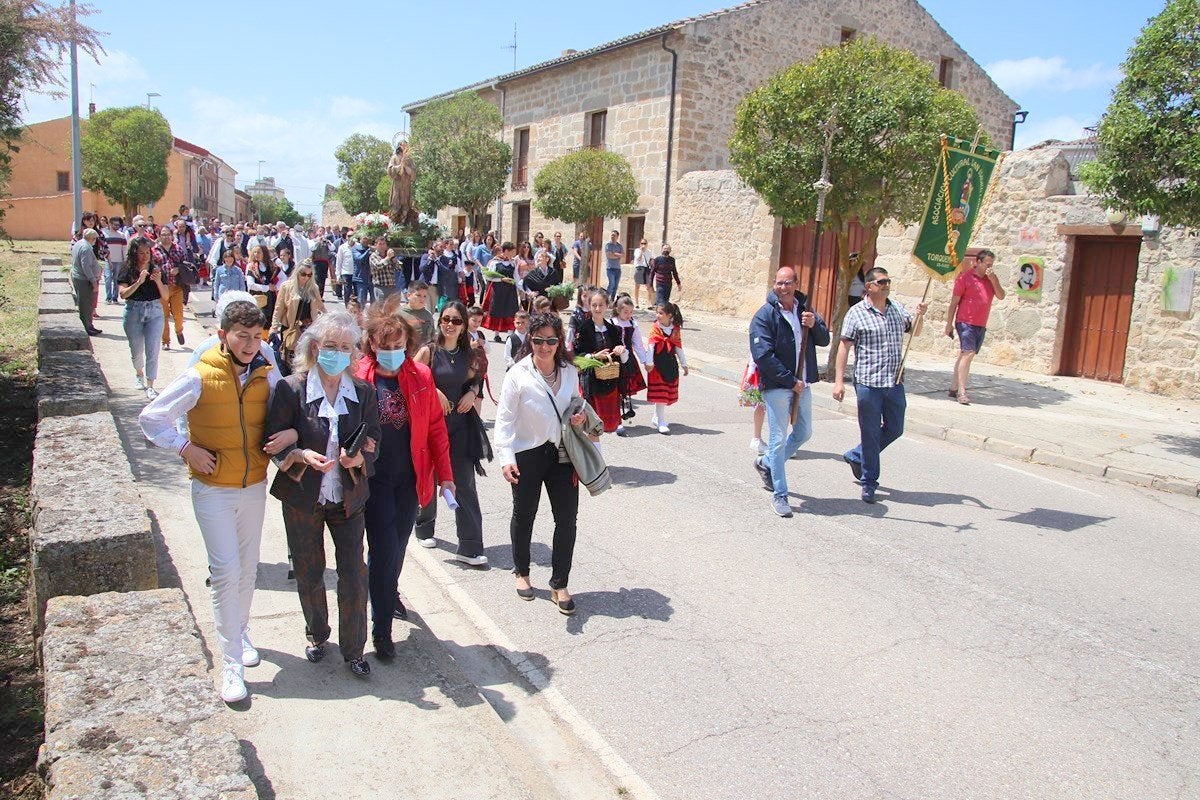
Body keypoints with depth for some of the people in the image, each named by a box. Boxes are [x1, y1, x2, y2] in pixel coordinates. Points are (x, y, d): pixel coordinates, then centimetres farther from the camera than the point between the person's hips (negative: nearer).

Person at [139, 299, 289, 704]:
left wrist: (292, 433, -14)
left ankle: (240, 632, 40)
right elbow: (151, 418, -7)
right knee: (226, 571, -6)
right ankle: (231, 663, 3)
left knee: (247, 568, 16)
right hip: (212, 489, -4)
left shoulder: (267, 375, -4)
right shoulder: (199, 378, -14)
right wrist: (187, 449, -15)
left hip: (254, 487, 4)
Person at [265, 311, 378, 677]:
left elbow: (372, 446, 1)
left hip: (348, 497, 1)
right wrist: (302, 456, -25)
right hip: (302, 497, -1)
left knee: (354, 575, 1)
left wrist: (358, 459, -21)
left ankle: (353, 649, 19)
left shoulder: (364, 393, -3)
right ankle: (317, 635, 40)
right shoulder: (291, 389, -9)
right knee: (309, 574, 14)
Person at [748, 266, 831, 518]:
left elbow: (824, 340, 9)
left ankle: (766, 463, 38)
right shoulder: (765, 316, -12)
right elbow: (764, 356, -17)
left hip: (802, 384, 7)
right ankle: (779, 495, 9)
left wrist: (814, 325, -13)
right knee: (778, 439, -2)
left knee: (803, 433, 18)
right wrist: (791, 381, -17)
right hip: (776, 386, -6)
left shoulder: (805, 310, 7)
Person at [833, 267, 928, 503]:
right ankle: (869, 482, 17)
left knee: (895, 429, 13)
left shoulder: (897, 309, 10)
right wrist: (839, 381, -14)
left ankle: (856, 457, 34)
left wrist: (919, 315, 1)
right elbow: (844, 347, -8)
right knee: (870, 433, 3)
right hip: (868, 383, -6)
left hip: (895, 382, 6)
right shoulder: (856, 313, -6)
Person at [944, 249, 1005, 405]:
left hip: (981, 325, 6)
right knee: (968, 353, -16)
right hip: (965, 322, -6)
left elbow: (1001, 296, 1)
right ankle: (961, 392, -18)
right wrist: (949, 323, -5)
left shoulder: (991, 278, 12)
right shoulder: (965, 277, -5)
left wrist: (993, 280, -11)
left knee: (964, 354, 11)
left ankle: (954, 388, 18)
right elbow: (954, 301, -4)